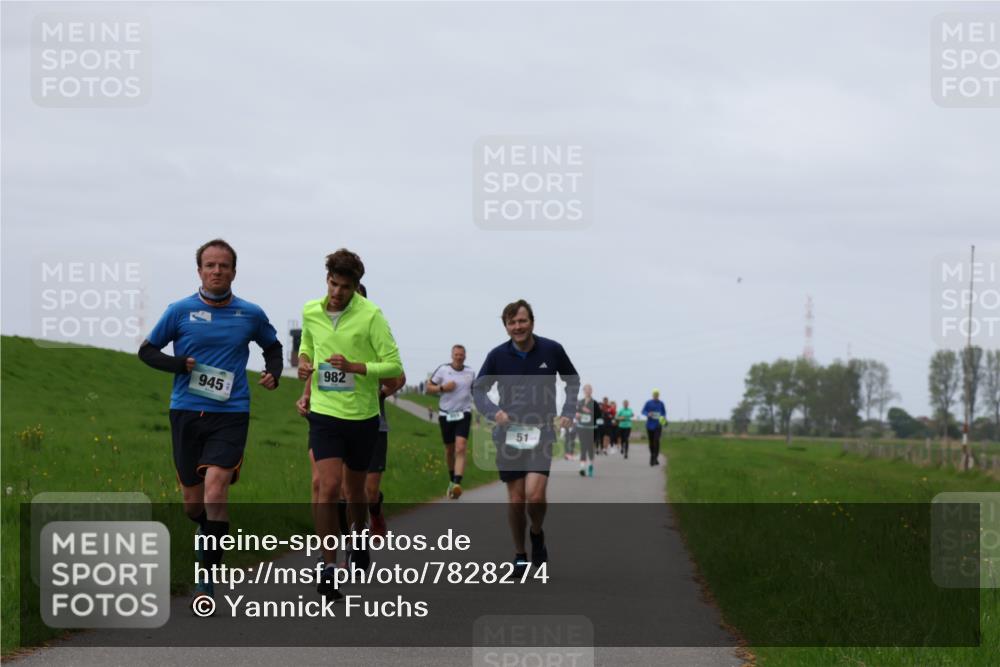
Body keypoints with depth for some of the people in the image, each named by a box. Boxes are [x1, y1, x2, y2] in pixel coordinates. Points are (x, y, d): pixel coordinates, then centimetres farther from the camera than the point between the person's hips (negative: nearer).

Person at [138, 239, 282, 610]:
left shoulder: (251, 315, 5)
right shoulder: (180, 311, 1)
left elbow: (272, 346, 24)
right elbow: (147, 351, 8)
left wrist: (273, 372, 4)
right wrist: (180, 364, -9)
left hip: (230, 415, -1)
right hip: (186, 413, 1)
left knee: (215, 486, -20)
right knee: (193, 502, 6)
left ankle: (206, 577, -15)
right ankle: (209, 533, 42)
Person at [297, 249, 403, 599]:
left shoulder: (370, 315, -11)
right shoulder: (310, 312, 1)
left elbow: (394, 365, -11)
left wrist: (355, 367, -24)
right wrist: (303, 361, -1)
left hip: (362, 416, -1)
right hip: (325, 413, 1)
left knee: (354, 490, 14)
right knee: (329, 487, -14)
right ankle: (328, 567, -11)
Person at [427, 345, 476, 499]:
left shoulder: (470, 373, 4)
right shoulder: (442, 370, -2)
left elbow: (475, 390, 20)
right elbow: (429, 387, 2)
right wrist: (442, 388, -16)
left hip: (463, 414, -1)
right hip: (446, 415, 1)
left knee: (460, 449, -17)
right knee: (449, 450, 13)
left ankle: (457, 484, -29)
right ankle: (452, 480, 36)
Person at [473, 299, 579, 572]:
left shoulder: (552, 350, -3)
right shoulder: (497, 355, -3)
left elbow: (572, 381, 14)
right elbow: (478, 388, 10)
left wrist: (568, 412, 2)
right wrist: (493, 411, -8)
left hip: (541, 432, -1)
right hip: (509, 434, 1)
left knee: (535, 494, -16)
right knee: (516, 499, 2)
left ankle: (537, 534, 15)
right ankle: (519, 555, 19)